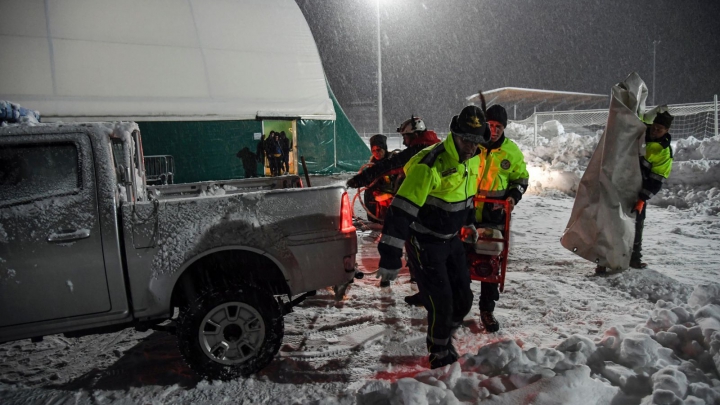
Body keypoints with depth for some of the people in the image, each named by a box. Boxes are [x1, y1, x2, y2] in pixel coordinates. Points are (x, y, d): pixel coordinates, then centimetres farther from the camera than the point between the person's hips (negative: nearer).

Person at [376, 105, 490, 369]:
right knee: (440, 303, -4)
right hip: (425, 243, -7)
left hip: (452, 239, 8)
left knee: (463, 299, 12)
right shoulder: (430, 164, -28)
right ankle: (439, 351, 25)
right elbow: (401, 210, -33)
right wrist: (390, 256, -36)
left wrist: (468, 223, 29)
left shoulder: (472, 160, -1)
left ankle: (444, 336, 40)